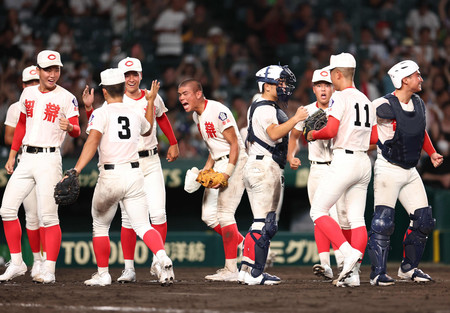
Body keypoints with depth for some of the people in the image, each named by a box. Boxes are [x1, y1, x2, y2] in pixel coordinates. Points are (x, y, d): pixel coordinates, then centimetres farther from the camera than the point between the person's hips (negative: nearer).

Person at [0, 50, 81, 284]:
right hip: (26, 159, 6)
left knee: (48, 215, -10)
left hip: (49, 160, -6)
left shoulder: (66, 98, -4)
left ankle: (49, 270, -7)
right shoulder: (28, 94, 12)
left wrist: (69, 127, -34)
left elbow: (76, 131, -11)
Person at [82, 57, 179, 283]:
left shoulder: (153, 99, 6)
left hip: (151, 161, 2)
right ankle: (129, 268, 2)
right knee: (128, 217, -2)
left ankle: (157, 262, 6)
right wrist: (89, 108, -27)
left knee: (158, 213, -6)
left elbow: (162, 118, 26)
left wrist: (173, 143, 30)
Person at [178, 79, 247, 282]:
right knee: (209, 215, 6)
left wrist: (227, 174, -26)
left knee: (224, 213, -13)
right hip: (218, 165, 10)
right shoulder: (197, 116, 12)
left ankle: (231, 270, -10)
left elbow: (234, 144, -18)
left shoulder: (218, 111, -17)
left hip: (234, 162, -10)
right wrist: (206, 170, 10)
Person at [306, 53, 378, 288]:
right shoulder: (366, 101, 15)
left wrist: (313, 135, 1)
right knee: (356, 218, 5)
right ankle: (353, 273, -1)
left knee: (318, 212, -3)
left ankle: (349, 252, -19)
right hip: (364, 162, 8)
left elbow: (331, 130, -18)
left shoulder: (340, 97, -8)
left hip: (344, 161, -8)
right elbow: (374, 138, 17)